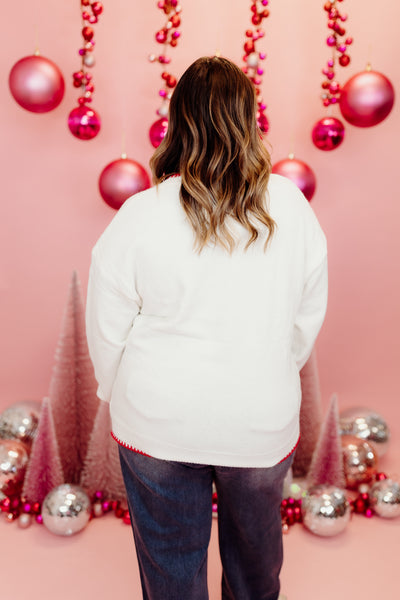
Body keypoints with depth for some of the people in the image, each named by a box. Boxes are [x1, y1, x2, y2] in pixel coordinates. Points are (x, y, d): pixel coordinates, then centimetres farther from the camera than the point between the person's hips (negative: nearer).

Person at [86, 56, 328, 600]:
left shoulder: (139, 215, -17)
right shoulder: (292, 207, -10)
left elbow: (107, 330, -8)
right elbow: (309, 318, 0)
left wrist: (117, 394, 11)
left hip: (160, 419, -1)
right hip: (263, 419, 3)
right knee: (256, 540, 29)